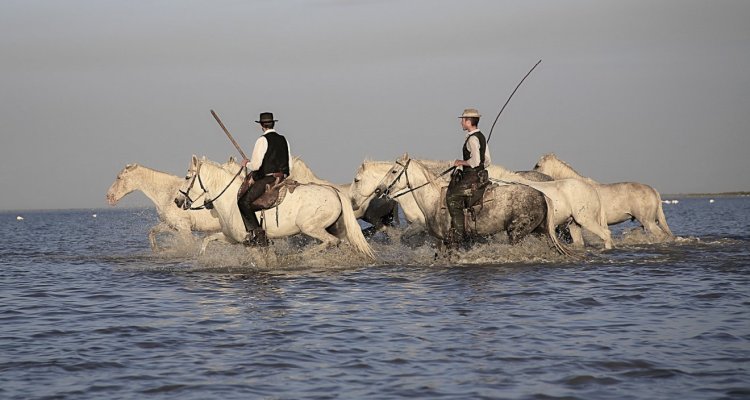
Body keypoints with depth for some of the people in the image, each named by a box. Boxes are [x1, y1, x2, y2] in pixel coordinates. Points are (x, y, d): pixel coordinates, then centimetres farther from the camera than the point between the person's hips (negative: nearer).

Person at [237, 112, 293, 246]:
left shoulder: (262, 140, -8)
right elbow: (290, 166, 17)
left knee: (244, 201, -7)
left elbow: (256, 165, -13)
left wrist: (247, 164, 7)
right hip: (283, 178, 8)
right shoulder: (283, 140, 15)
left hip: (267, 179, -8)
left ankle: (255, 230, -18)